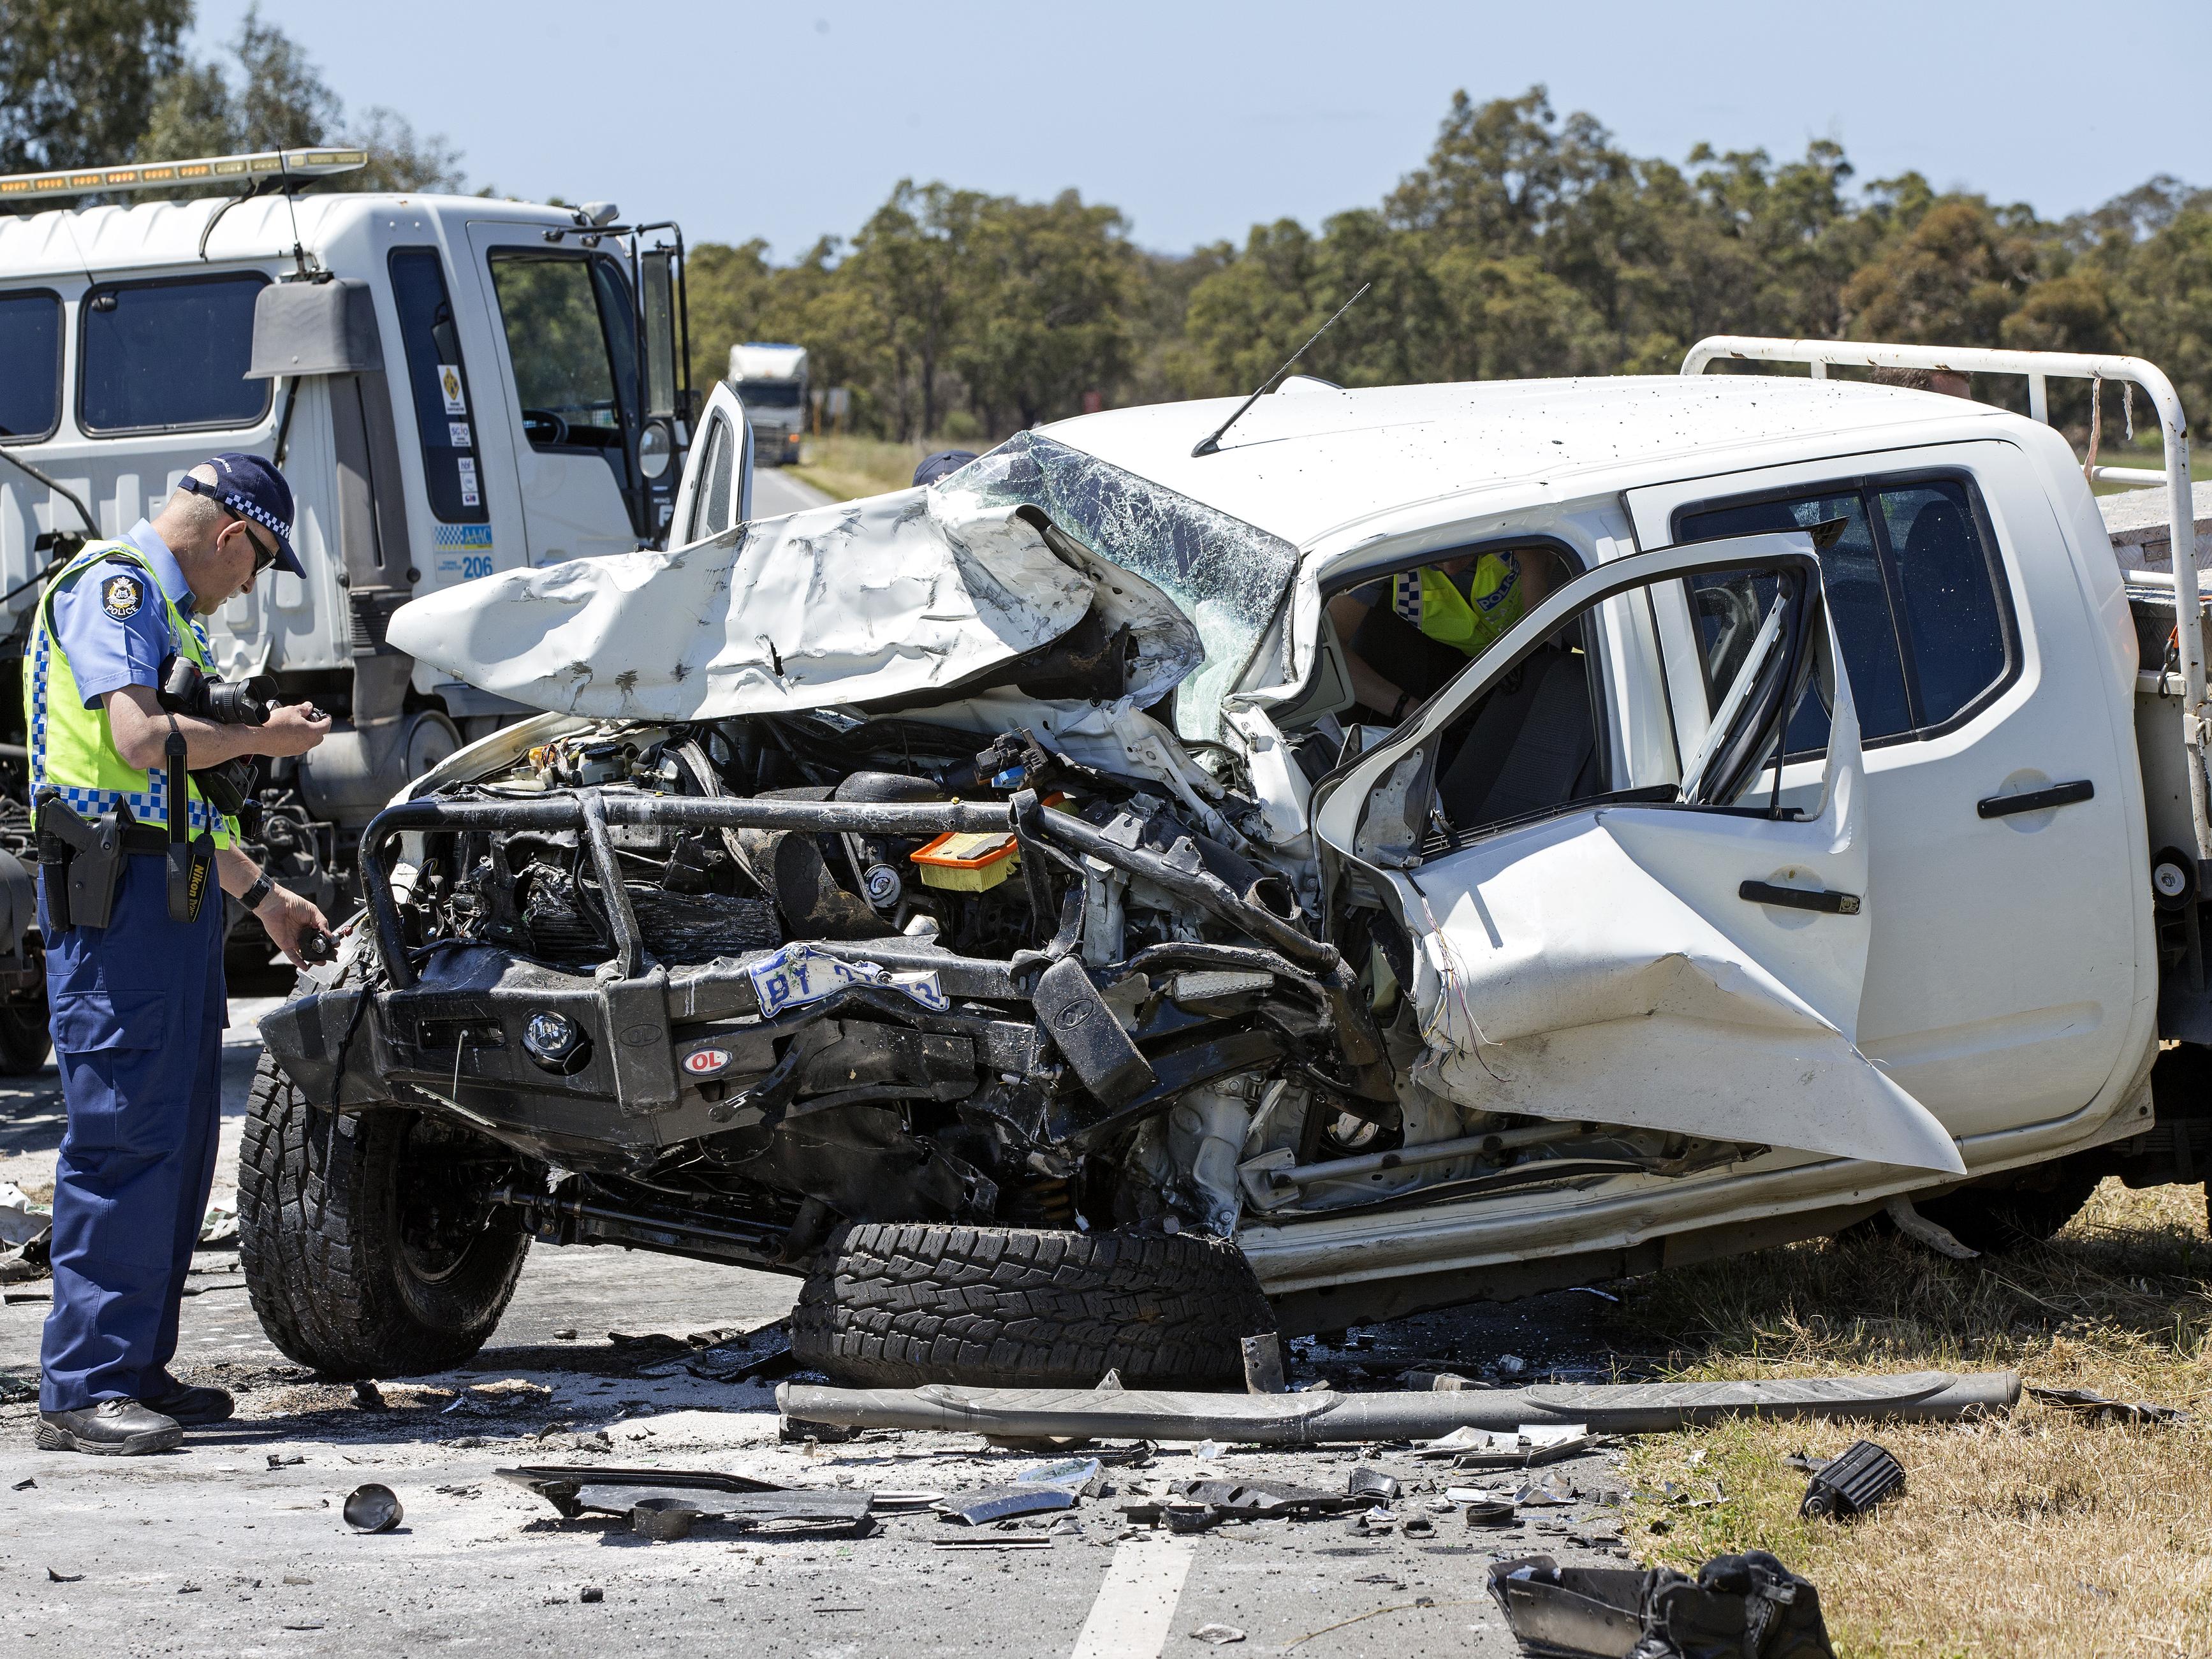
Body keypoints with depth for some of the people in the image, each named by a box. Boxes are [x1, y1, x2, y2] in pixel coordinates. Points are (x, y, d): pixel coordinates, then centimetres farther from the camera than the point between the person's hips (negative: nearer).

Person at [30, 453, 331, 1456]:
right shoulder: (112, 587, -8)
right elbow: (143, 741, -22)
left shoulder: (170, 609, 24)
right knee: (122, 1136, -12)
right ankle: (84, 1390, -12)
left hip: (174, 896, 10)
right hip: (115, 894, -10)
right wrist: (264, 737, -8)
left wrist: (261, 895, 33)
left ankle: (138, 1367, 15)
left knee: (180, 1137, 10)